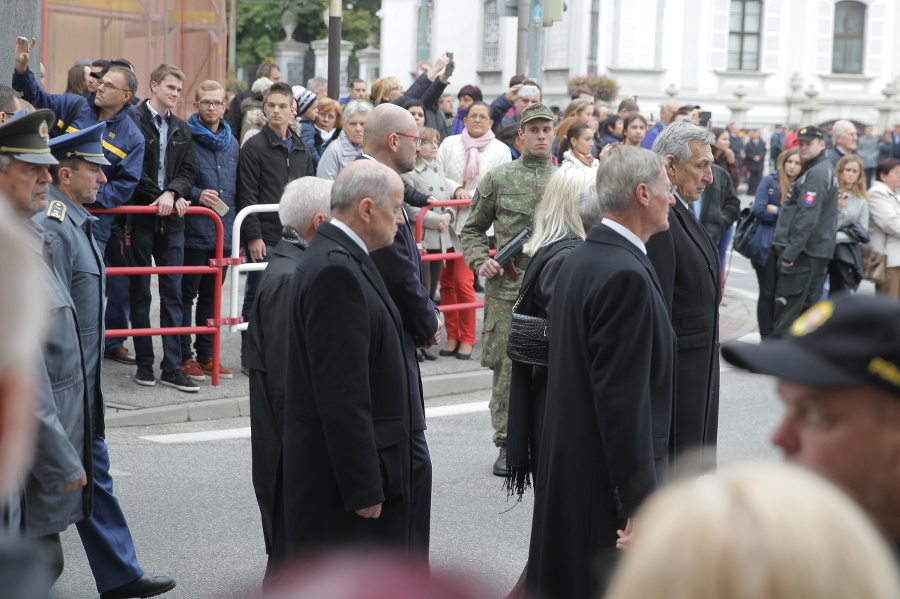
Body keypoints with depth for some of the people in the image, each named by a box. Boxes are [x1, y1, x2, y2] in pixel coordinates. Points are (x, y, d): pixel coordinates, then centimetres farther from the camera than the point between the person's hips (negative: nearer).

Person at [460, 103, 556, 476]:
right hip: (507, 289, -1)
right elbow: (472, 229, 11)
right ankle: (507, 445, 10)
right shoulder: (498, 179, 4)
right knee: (506, 368, 0)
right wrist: (480, 261, -5)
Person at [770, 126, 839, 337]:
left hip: (805, 250, -10)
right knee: (807, 306, 13)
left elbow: (807, 217, -23)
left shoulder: (816, 174, -15)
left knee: (787, 304, -8)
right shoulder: (825, 170, 18)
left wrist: (790, 252, -22)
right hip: (819, 250, 10)